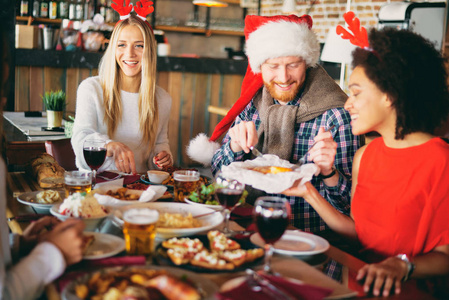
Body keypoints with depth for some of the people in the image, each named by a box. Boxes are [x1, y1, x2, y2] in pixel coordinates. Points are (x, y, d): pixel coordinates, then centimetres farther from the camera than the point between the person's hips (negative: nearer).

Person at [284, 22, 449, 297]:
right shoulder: (365, 156, 8)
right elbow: (358, 231, 10)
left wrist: (402, 265, -28)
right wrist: (309, 193, 6)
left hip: (409, 291, -6)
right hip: (365, 281, 6)